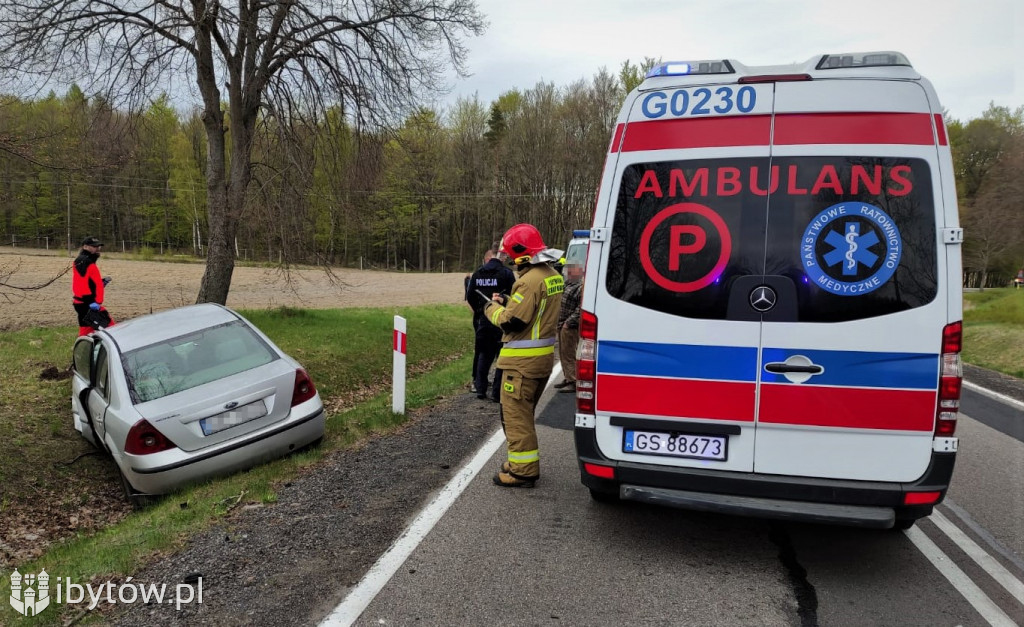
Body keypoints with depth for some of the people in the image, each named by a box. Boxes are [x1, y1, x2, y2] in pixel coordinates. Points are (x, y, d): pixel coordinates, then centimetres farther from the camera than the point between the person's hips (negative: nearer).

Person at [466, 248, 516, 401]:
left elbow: (470, 297, 4)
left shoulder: (477, 274, 2)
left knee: (484, 354, 17)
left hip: (483, 320, 4)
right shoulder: (506, 273, -11)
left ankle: (480, 388, 19)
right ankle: (497, 393, 3)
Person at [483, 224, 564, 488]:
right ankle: (524, 462, 30)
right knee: (524, 413, 21)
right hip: (544, 357, 10)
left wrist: (492, 308, -3)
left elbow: (511, 322, -21)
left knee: (515, 414, -1)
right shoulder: (553, 276, 10)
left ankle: (523, 471, 4)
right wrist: (506, 301, 12)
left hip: (522, 360, -10)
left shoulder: (530, 280, -21)